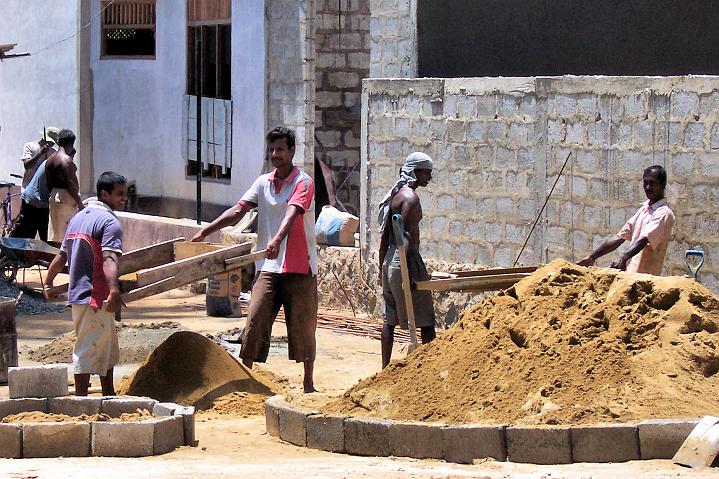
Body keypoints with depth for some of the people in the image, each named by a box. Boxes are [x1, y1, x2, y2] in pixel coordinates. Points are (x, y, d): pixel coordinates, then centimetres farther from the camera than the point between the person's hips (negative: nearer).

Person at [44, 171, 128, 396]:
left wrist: (48, 283, 33)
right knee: (89, 350, -8)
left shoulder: (79, 218, 16)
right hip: (94, 297, -9)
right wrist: (114, 291, -40)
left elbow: (61, 256, 22)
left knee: (109, 348, 20)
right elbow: (109, 259, -29)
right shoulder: (110, 222, -12)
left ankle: (108, 395, 29)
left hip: (77, 293, 9)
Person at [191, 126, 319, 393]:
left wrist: (277, 239, -42)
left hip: (300, 266, -4)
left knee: (302, 325, 2)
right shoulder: (263, 183, 11)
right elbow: (238, 210, 6)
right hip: (269, 266, 4)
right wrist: (205, 232, -5)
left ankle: (308, 383, 12)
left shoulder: (303, 182, -6)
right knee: (255, 319, -6)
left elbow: (292, 213, -24)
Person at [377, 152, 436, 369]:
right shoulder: (410, 196, -13)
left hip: (390, 261, 9)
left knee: (390, 320, 11)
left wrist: (382, 269, 21)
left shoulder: (395, 194, 15)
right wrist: (410, 272, -24)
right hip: (406, 259, -9)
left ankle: (385, 368, 14)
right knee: (426, 320, -6)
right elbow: (405, 235, -21)